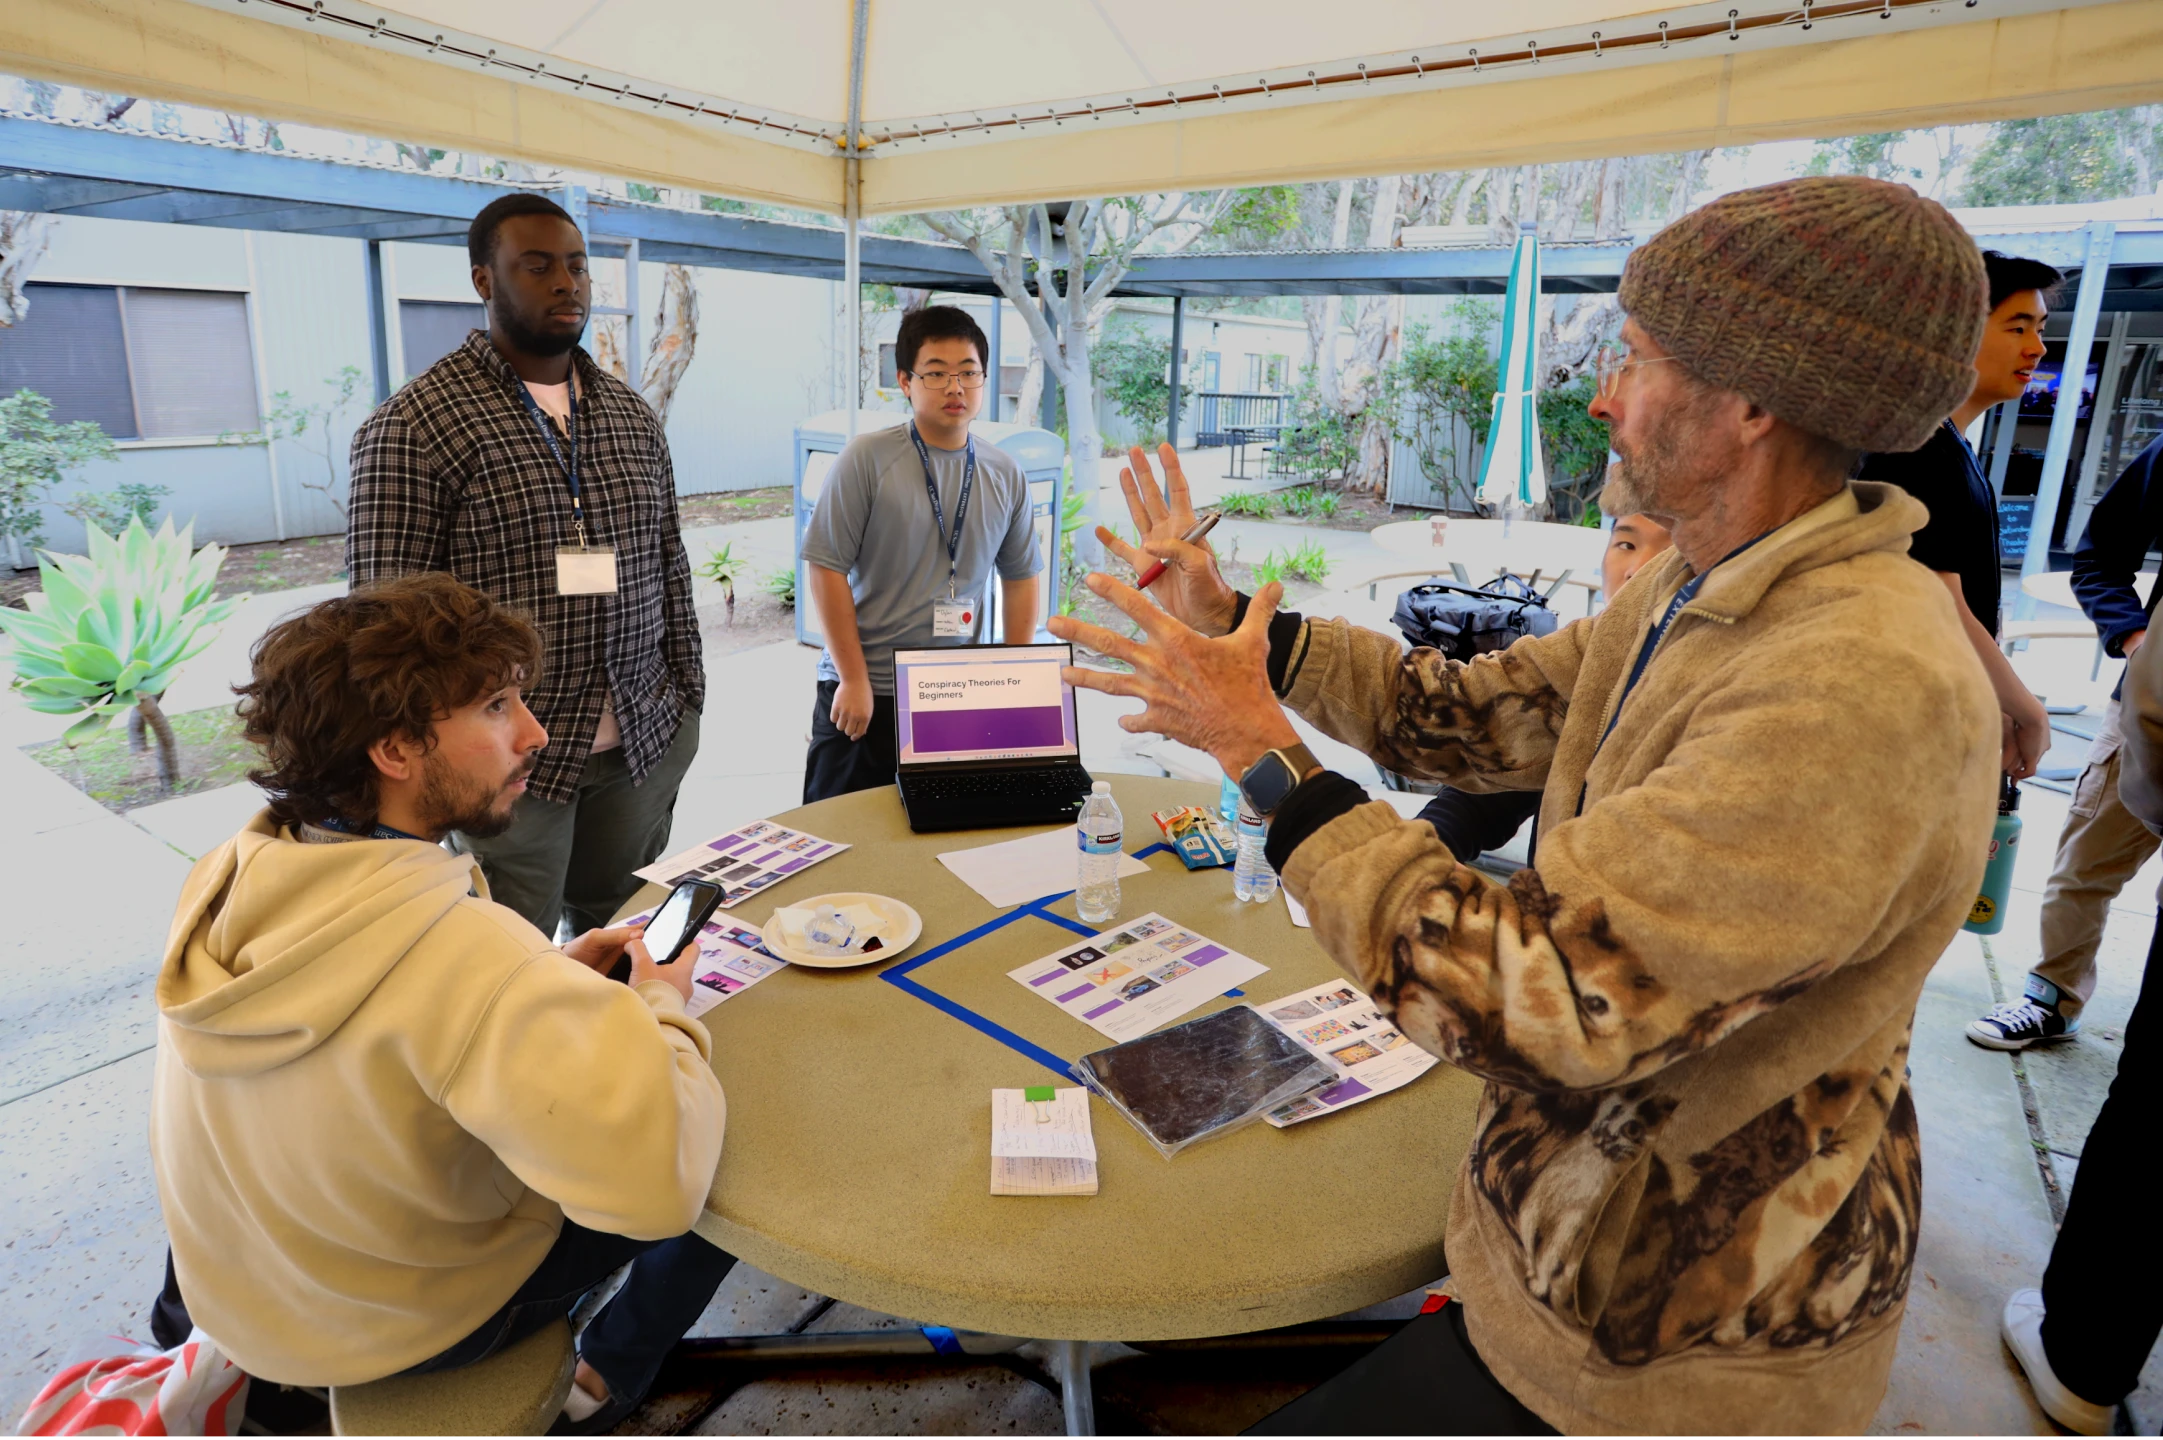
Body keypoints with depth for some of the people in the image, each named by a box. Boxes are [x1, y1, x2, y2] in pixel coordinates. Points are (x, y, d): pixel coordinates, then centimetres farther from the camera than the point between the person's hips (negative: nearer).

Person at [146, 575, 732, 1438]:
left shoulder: (226, 876, -15)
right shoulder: (467, 953, -40)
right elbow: (661, 1177, -44)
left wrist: (552, 979, -7)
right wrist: (663, 1007, -26)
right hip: (405, 1322, -6)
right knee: (743, 1150, 8)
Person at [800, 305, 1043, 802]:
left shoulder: (1005, 475, 4)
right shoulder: (867, 458, -8)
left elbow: (1020, 576, 13)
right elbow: (826, 566, -8)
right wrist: (853, 680, -10)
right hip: (866, 695, -3)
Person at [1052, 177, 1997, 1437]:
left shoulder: (1864, 693, -34)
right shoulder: (1696, 598, -1)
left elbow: (1540, 1008, -36)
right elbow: (1466, 711, 4)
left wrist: (1262, 752, -29)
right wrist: (1231, 620, -1)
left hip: (1679, 1335, -7)